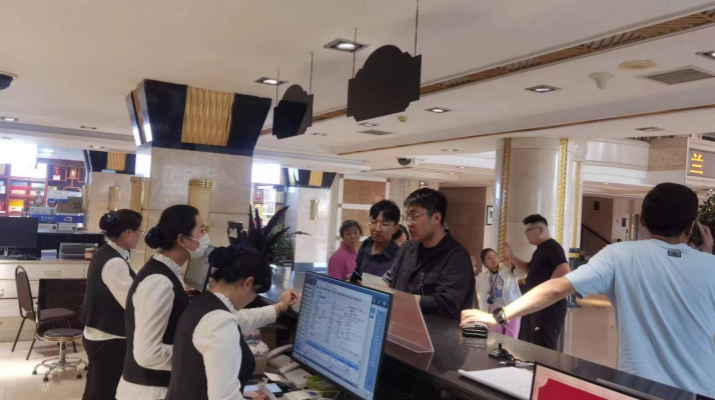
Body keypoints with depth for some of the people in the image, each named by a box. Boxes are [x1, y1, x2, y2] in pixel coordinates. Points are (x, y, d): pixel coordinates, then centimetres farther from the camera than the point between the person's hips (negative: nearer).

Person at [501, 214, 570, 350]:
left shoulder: (552, 247, -14)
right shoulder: (541, 249, 18)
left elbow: (565, 270, -27)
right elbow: (530, 269, 30)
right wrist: (511, 257, 18)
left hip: (549, 306, -11)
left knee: (543, 348, -8)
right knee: (527, 345, 16)